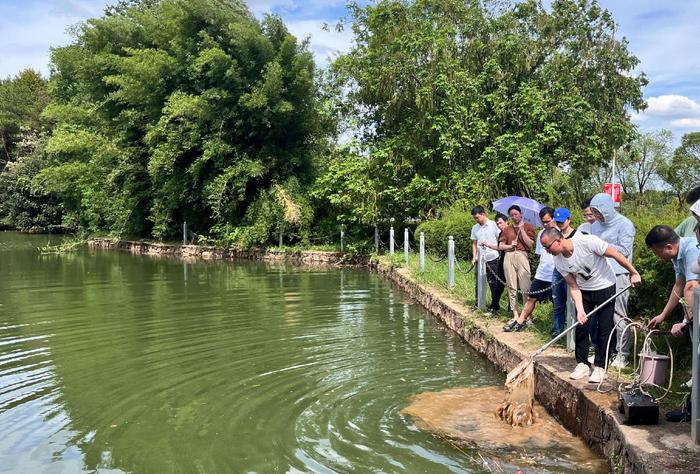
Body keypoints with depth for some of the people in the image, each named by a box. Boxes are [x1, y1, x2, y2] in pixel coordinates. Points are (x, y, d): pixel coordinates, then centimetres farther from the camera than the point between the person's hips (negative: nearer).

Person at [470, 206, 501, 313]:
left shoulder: (493, 225, -5)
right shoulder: (475, 228, 11)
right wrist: (474, 257, 8)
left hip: (492, 258, -5)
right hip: (480, 259, 5)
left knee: (493, 283, 0)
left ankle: (495, 305, 8)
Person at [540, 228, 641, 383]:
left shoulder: (587, 242, -30)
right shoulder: (559, 262, -12)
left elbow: (615, 254, -20)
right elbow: (573, 286, -8)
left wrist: (633, 273, -13)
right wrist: (580, 310, -18)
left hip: (605, 287, -4)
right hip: (584, 291, 4)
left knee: (604, 329, -2)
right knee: (581, 326, 1)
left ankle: (600, 367, 7)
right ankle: (582, 364, 13)